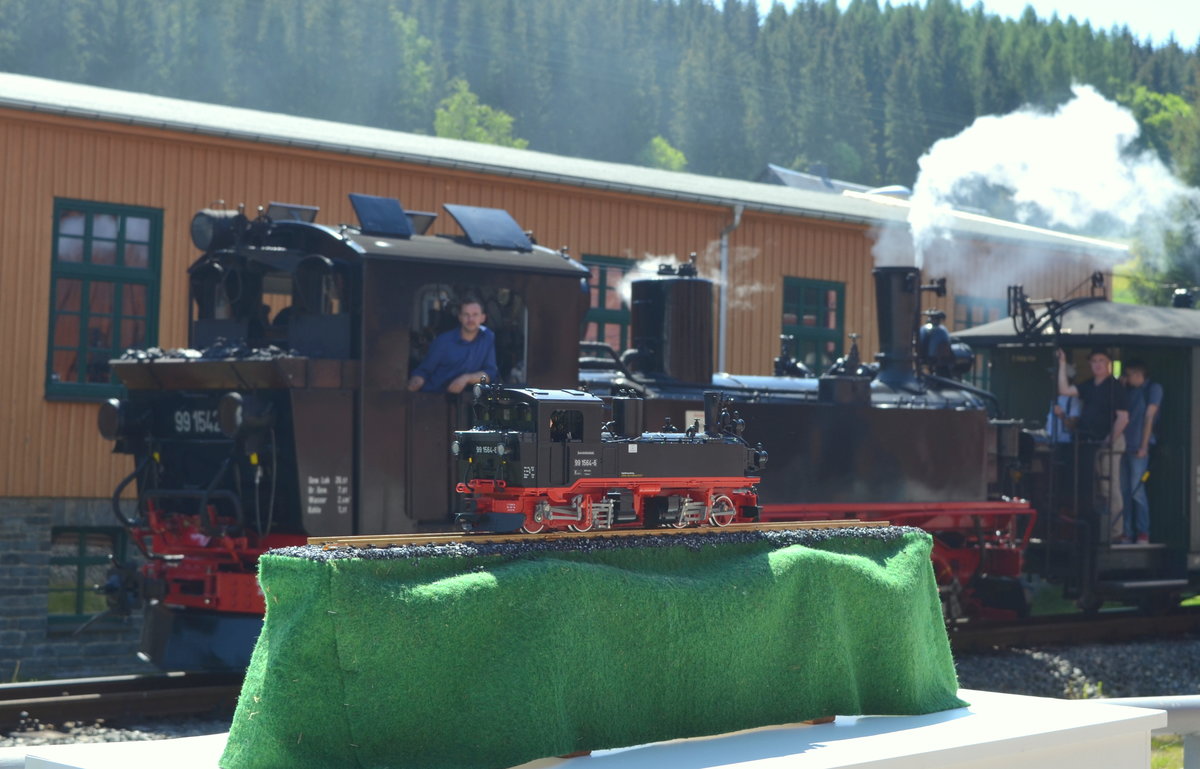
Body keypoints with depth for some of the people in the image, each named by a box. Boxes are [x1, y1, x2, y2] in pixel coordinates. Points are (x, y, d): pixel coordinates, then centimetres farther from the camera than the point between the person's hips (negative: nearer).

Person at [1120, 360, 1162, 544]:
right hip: (1126, 447, 7)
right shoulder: (1128, 390, 19)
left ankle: (1143, 533, -8)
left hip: (1139, 448, -7)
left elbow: (1149, 417, -7)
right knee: (1126, 492, 6)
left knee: (1137, 491, -12)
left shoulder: (1153, 389, -1)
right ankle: (1128, 533, 9)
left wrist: (1144, 446, -12)